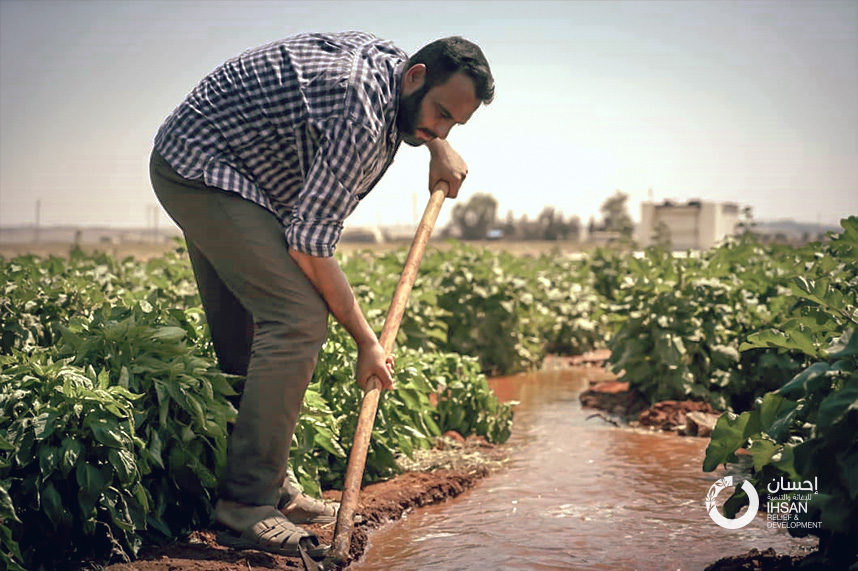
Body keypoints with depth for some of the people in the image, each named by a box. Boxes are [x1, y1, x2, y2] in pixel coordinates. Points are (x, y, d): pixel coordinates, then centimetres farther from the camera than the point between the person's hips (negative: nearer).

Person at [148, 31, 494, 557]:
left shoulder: (387, 55, 2)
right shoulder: (361, 118, -27)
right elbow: (308, 244, -25)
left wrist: (440, 146, 15)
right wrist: (366, 341, -18)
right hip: (203, 170, -11)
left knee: (249, 334, 9)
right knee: (299, 319, -20)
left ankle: (268, 486, 15)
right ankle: (247, 507, -17)